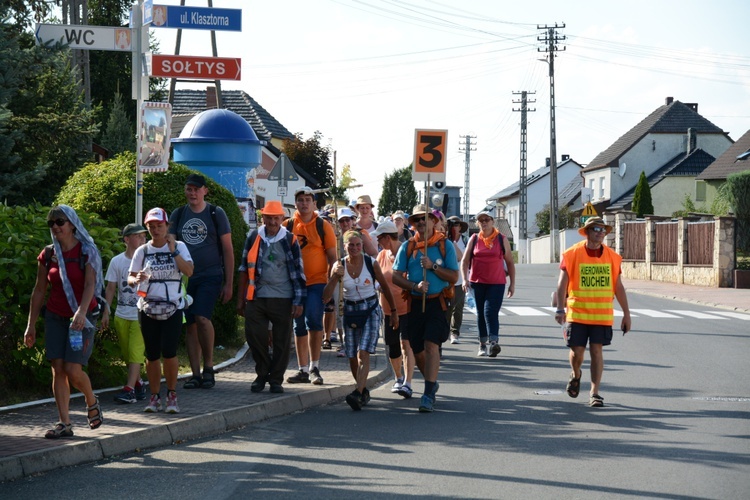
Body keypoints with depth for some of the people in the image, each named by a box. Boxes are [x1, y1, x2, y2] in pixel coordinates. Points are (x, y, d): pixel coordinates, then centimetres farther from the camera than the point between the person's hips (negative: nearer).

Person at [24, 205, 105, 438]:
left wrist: (81, 312, -33)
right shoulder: (48, 254, 7)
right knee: (58, 369, -2)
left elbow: (90, 285, -17)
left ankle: (92, 403, 19)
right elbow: (39, 291, 10)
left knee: (73, 370, -11)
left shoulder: (87, 251, -5)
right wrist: (31, 325, 8)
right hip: (55, 317, 4)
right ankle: (64, 424, 2)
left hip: (81, 317, -4)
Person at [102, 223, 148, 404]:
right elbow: (111, 288, 6)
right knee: (127, 354, 9)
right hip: (121, 315, 3)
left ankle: (129, 389, -13)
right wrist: (106, 312, 3)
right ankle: (138, 383, 24)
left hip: (141, 315, -3)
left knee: (135, 352, -11)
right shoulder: (117, 261, 3)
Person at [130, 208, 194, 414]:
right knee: (152, 354, 3)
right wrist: (136, 279, -17)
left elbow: (189, 271, -10)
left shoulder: (179, 246, 3)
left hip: (173, 309, -2)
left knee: (169, 352, -12)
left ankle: (172, 395, 4)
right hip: (148, 309, 2)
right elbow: (130, 278, 6)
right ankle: (155, 397, 15)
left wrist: (173, 250, -14)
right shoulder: (142, 251, 7)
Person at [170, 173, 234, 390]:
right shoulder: (178, 215, 10)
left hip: (210, 275, -4)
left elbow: (227, 249, 3)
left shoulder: (216, 213, 2)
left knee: (202, 317, -21)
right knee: (190, 325, 3)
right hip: (185, 277, 4)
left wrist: (229, 283, -2)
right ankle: (196, 374, 8)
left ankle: (209, 366, -6)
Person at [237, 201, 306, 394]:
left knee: (282, 342, 3)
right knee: (254, 337, 0)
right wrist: (240, 299, 9)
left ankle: (276, 379, 15)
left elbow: (297, 273, 4)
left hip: (282, 299, -1)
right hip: (256, 298, 1)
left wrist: (298, 302, -3)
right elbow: (244, 269, 11)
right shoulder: (253, 237, 7)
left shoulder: (290, 240, 2)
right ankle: (262, 374, 19)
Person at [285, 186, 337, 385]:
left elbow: (332, 258, 3)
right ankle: (303, 370, 16)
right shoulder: (287, 226, 6)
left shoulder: (323, 226, 1)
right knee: (299, 327, 8)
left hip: (317, 282, -3)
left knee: (313, 320, -19)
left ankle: (315, 367, -10)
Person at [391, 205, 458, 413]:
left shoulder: (445, 246, 2)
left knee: (431, 345, -16)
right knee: (417, 349, 9)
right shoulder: (407, 247, 7)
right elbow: (396, 276, 2)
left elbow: (454, 276, -3)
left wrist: (433, 266, -15)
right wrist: (415, 286, -14)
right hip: (415, 303, 3)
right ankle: (432, 382, 35)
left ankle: (429, 394, -16)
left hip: (437, 302, -3)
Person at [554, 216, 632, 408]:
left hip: (602, 315, 1)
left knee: (596, 351, -2)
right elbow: (562, 283, -6)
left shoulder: (612, 257, 3)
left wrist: (626, 314, 7)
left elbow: (618, 287, 8)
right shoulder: (572, 254, -5)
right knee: (577, 351, 1)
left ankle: (594, 393, 5)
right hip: (577, 313, -1)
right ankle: (575, 375, 34)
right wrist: (560, 309, -16)